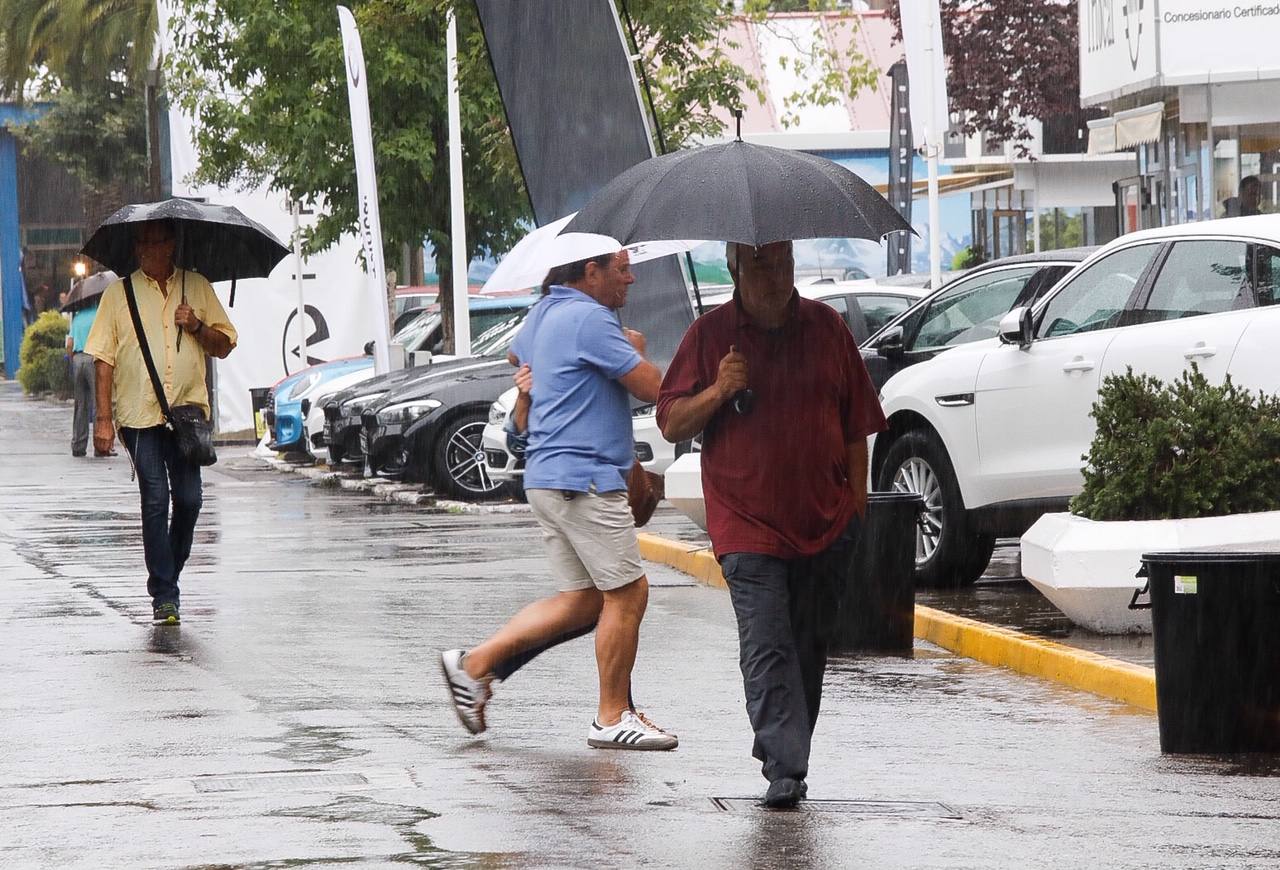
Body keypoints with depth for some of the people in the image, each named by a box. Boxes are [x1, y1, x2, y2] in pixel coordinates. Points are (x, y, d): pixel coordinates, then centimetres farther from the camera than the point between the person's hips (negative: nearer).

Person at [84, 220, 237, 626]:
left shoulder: (197, 287, 11)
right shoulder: (119, 294, 6)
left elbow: (224, 346, 14)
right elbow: (104, 359, 4)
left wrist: (196, 327, -7)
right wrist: (103, 419, -3)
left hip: (188, 409, 2)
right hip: (139, 412, -2)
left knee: (189, 497, -3)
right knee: (155, 499, -7)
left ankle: (169, 573, 21)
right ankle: (164, 596, -4)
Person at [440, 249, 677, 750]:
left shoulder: (544, 314, 16)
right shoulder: (589, 319, -15)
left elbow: (518, 357, 40)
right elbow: (651, 388, -15)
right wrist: (634, 350, 6)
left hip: (549, 478, 10)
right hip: (584, 479, -10)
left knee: (582, 600, 13)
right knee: (627, 592, -3)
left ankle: (475, 664, 10)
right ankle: (612, 719, 2)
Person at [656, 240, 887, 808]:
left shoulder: (827, 329, 8)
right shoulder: (710, 335, 2)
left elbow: (856, 426, 12)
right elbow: (671, 424, 3)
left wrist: (858, 505, 9)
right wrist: (717, 392, -15)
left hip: (826, 524, 3)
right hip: (747, 526, -3)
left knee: (809, 647, 10)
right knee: (767, 651, -13)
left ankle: (781, 750, 24)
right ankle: (785, 772, -17)